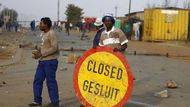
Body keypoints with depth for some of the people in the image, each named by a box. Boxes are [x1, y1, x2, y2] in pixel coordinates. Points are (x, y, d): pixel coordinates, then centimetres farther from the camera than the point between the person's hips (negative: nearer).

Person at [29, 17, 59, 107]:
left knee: (51, 82, -2)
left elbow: (54, 48, -19)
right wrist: (38, 51, 6)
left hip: (50, 61, -9)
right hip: (42, 61, 9)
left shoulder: (51, 34, -13)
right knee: (37, 80, 11)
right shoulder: (44, 34, 15)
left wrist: (41, 54, -18)